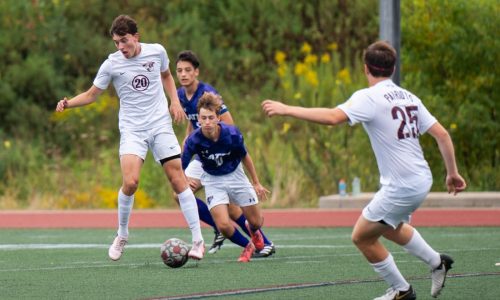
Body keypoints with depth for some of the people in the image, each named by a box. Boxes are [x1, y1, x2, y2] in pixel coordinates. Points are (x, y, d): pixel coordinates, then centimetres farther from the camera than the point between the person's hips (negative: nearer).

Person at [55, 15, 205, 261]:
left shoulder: (156, 51, -1)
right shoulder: (111, 64, -6)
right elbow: (91, 95, 4)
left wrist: (175, 101, 7)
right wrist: (68, 103, -14)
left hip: (161, 125, 1)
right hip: (132, 130, -1)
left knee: (178, 179, -4)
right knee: (130, 182, -20)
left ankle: (198, 241, 1)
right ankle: (122, 236, 3)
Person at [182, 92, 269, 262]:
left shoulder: (232, 134, -25)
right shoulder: (193, 141, -27)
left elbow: (245, 157, -5)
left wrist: (256, 183, 5)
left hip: (235, 176, 1)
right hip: (213, 180, -1)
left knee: (256, 222, 8)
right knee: (223, 226, -17)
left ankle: (252, 230, 49)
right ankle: (247, 246, 16)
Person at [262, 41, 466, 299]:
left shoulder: (369, 98, -13)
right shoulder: (408, 97, 9)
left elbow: (333, 117, -29)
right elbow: (442, 135, 8)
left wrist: (287, 110, -25)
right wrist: (452, 173, 16)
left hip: (401, 186, -9)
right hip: (421, 179, 9)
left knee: (362, 236, 6)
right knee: (388, 227, 33)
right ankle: (437, 263, 39)